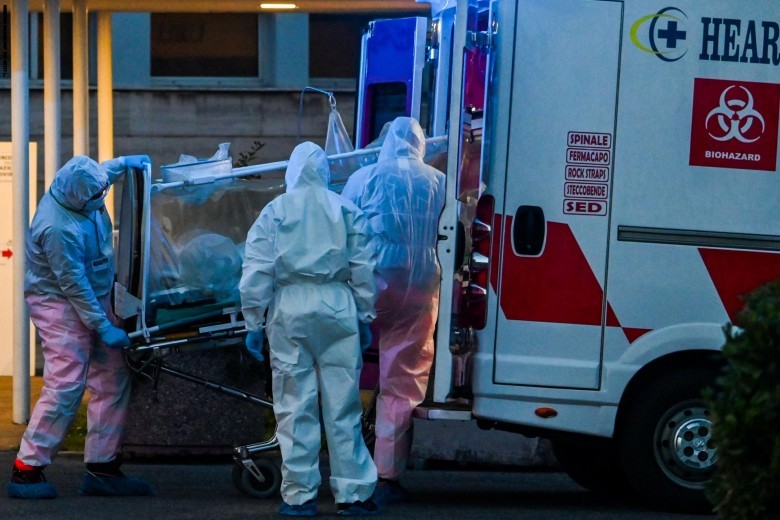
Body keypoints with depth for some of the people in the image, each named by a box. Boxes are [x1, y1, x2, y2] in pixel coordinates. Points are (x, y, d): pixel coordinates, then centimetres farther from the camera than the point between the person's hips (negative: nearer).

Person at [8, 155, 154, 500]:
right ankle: (26, 469, -7)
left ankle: (102, 468, 12)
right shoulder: (58, 228, -29)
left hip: (95, 300, 9)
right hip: (60, 304, -9)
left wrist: (124, 163, 13)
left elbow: (103, 173, 26)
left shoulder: (82, 192, -3)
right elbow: (74, 286, -24)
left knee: (113, 381, 6)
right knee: (65, 386, -15)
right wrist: (103, 327, -20)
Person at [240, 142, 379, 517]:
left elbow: (257, 271, 0)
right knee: (343, 405, 4)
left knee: (295, 406, 3)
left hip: (290, 311, -1)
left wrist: (253, 322, 5)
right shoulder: (346, 210, 6)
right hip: (338, 309, 1)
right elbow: (362, 268, 6)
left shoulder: (275, 211, 3)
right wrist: (365, 317, 14)